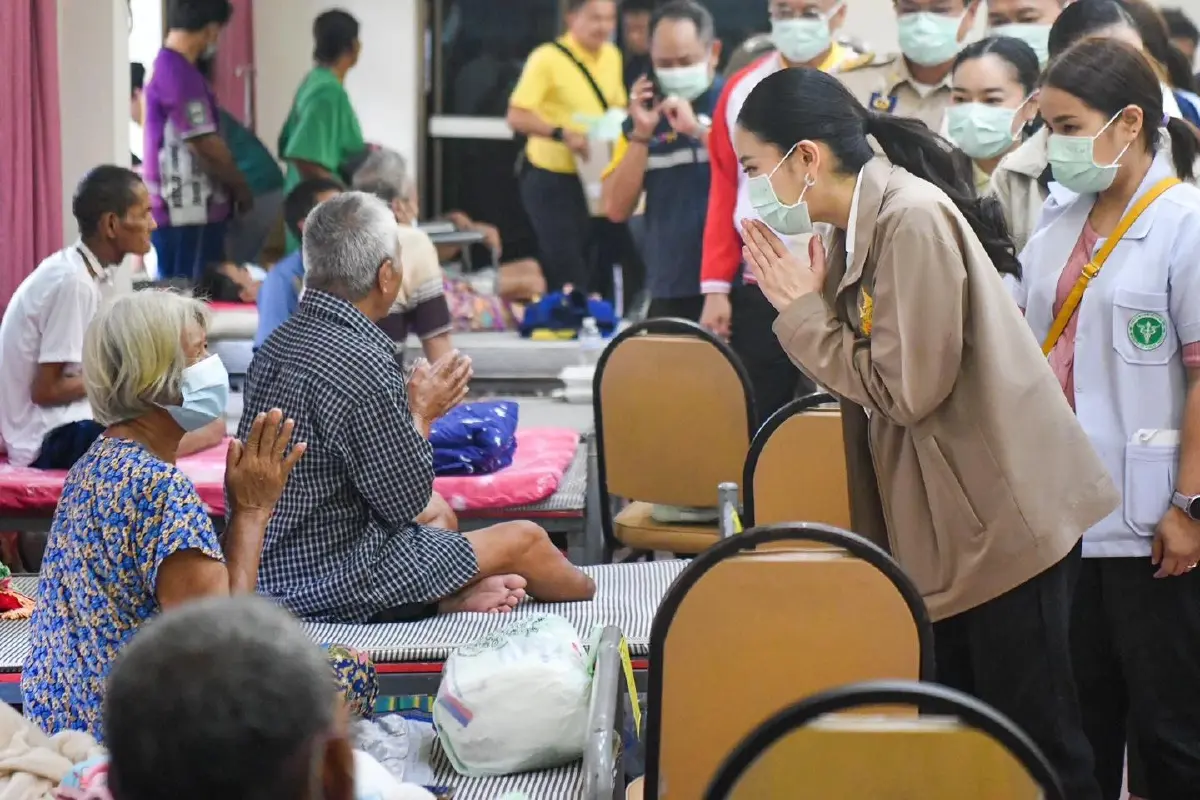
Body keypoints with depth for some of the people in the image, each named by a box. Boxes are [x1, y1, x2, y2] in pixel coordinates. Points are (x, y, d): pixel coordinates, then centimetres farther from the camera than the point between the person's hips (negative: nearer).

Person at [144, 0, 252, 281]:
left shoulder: (164, 67, 14)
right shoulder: (180, 74, -17)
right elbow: (205, 145, -17)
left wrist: (229, 184, 19)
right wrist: (240, 187, -3)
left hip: (176, 208, 10)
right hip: (188, 210, -10)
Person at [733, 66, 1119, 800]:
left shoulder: (912, 219, -20)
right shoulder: (861, 223, 8)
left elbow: (908, 388, -22)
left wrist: (804, 313, -14)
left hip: (1002, 515, -9)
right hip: (948, 518, 9)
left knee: (1035, 738, -1)